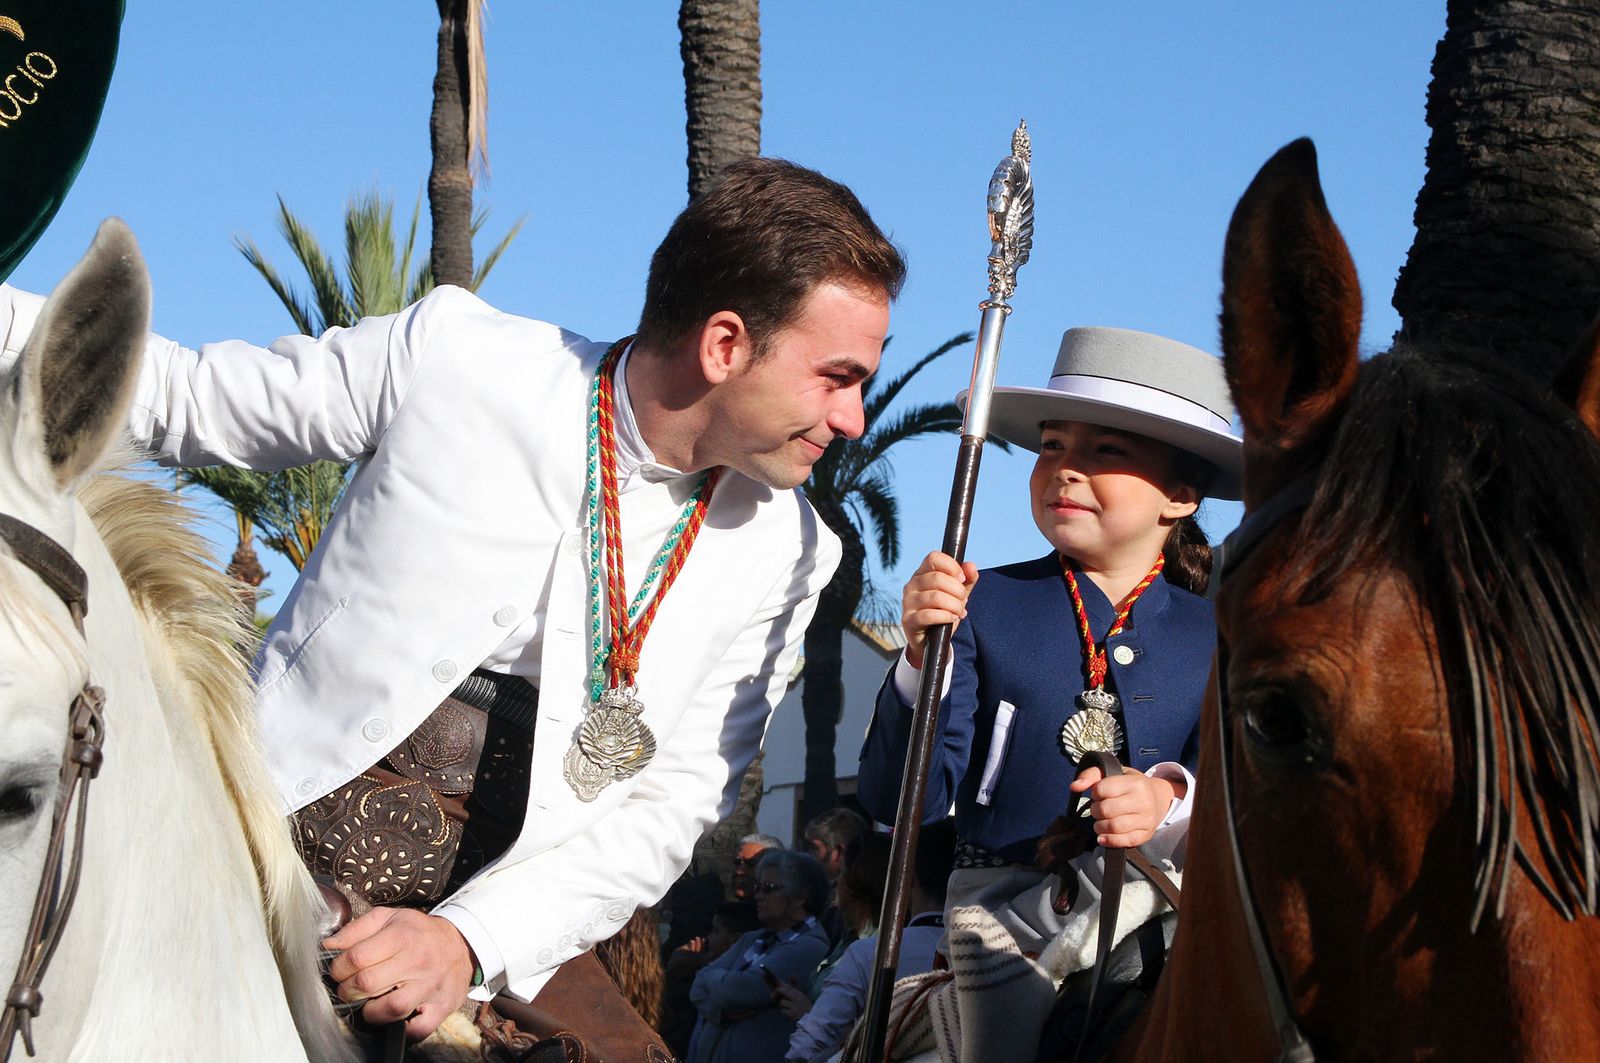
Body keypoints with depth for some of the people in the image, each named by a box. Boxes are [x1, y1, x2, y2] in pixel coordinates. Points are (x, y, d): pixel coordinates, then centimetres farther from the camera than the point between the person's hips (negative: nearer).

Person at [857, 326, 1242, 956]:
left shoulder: (1216, 639, 8)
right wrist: (924, 660, -20)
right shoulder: (983, 606, 1)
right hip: (999, 901, -1)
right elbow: (900, 802, -4)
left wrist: (1171, 800, -23)